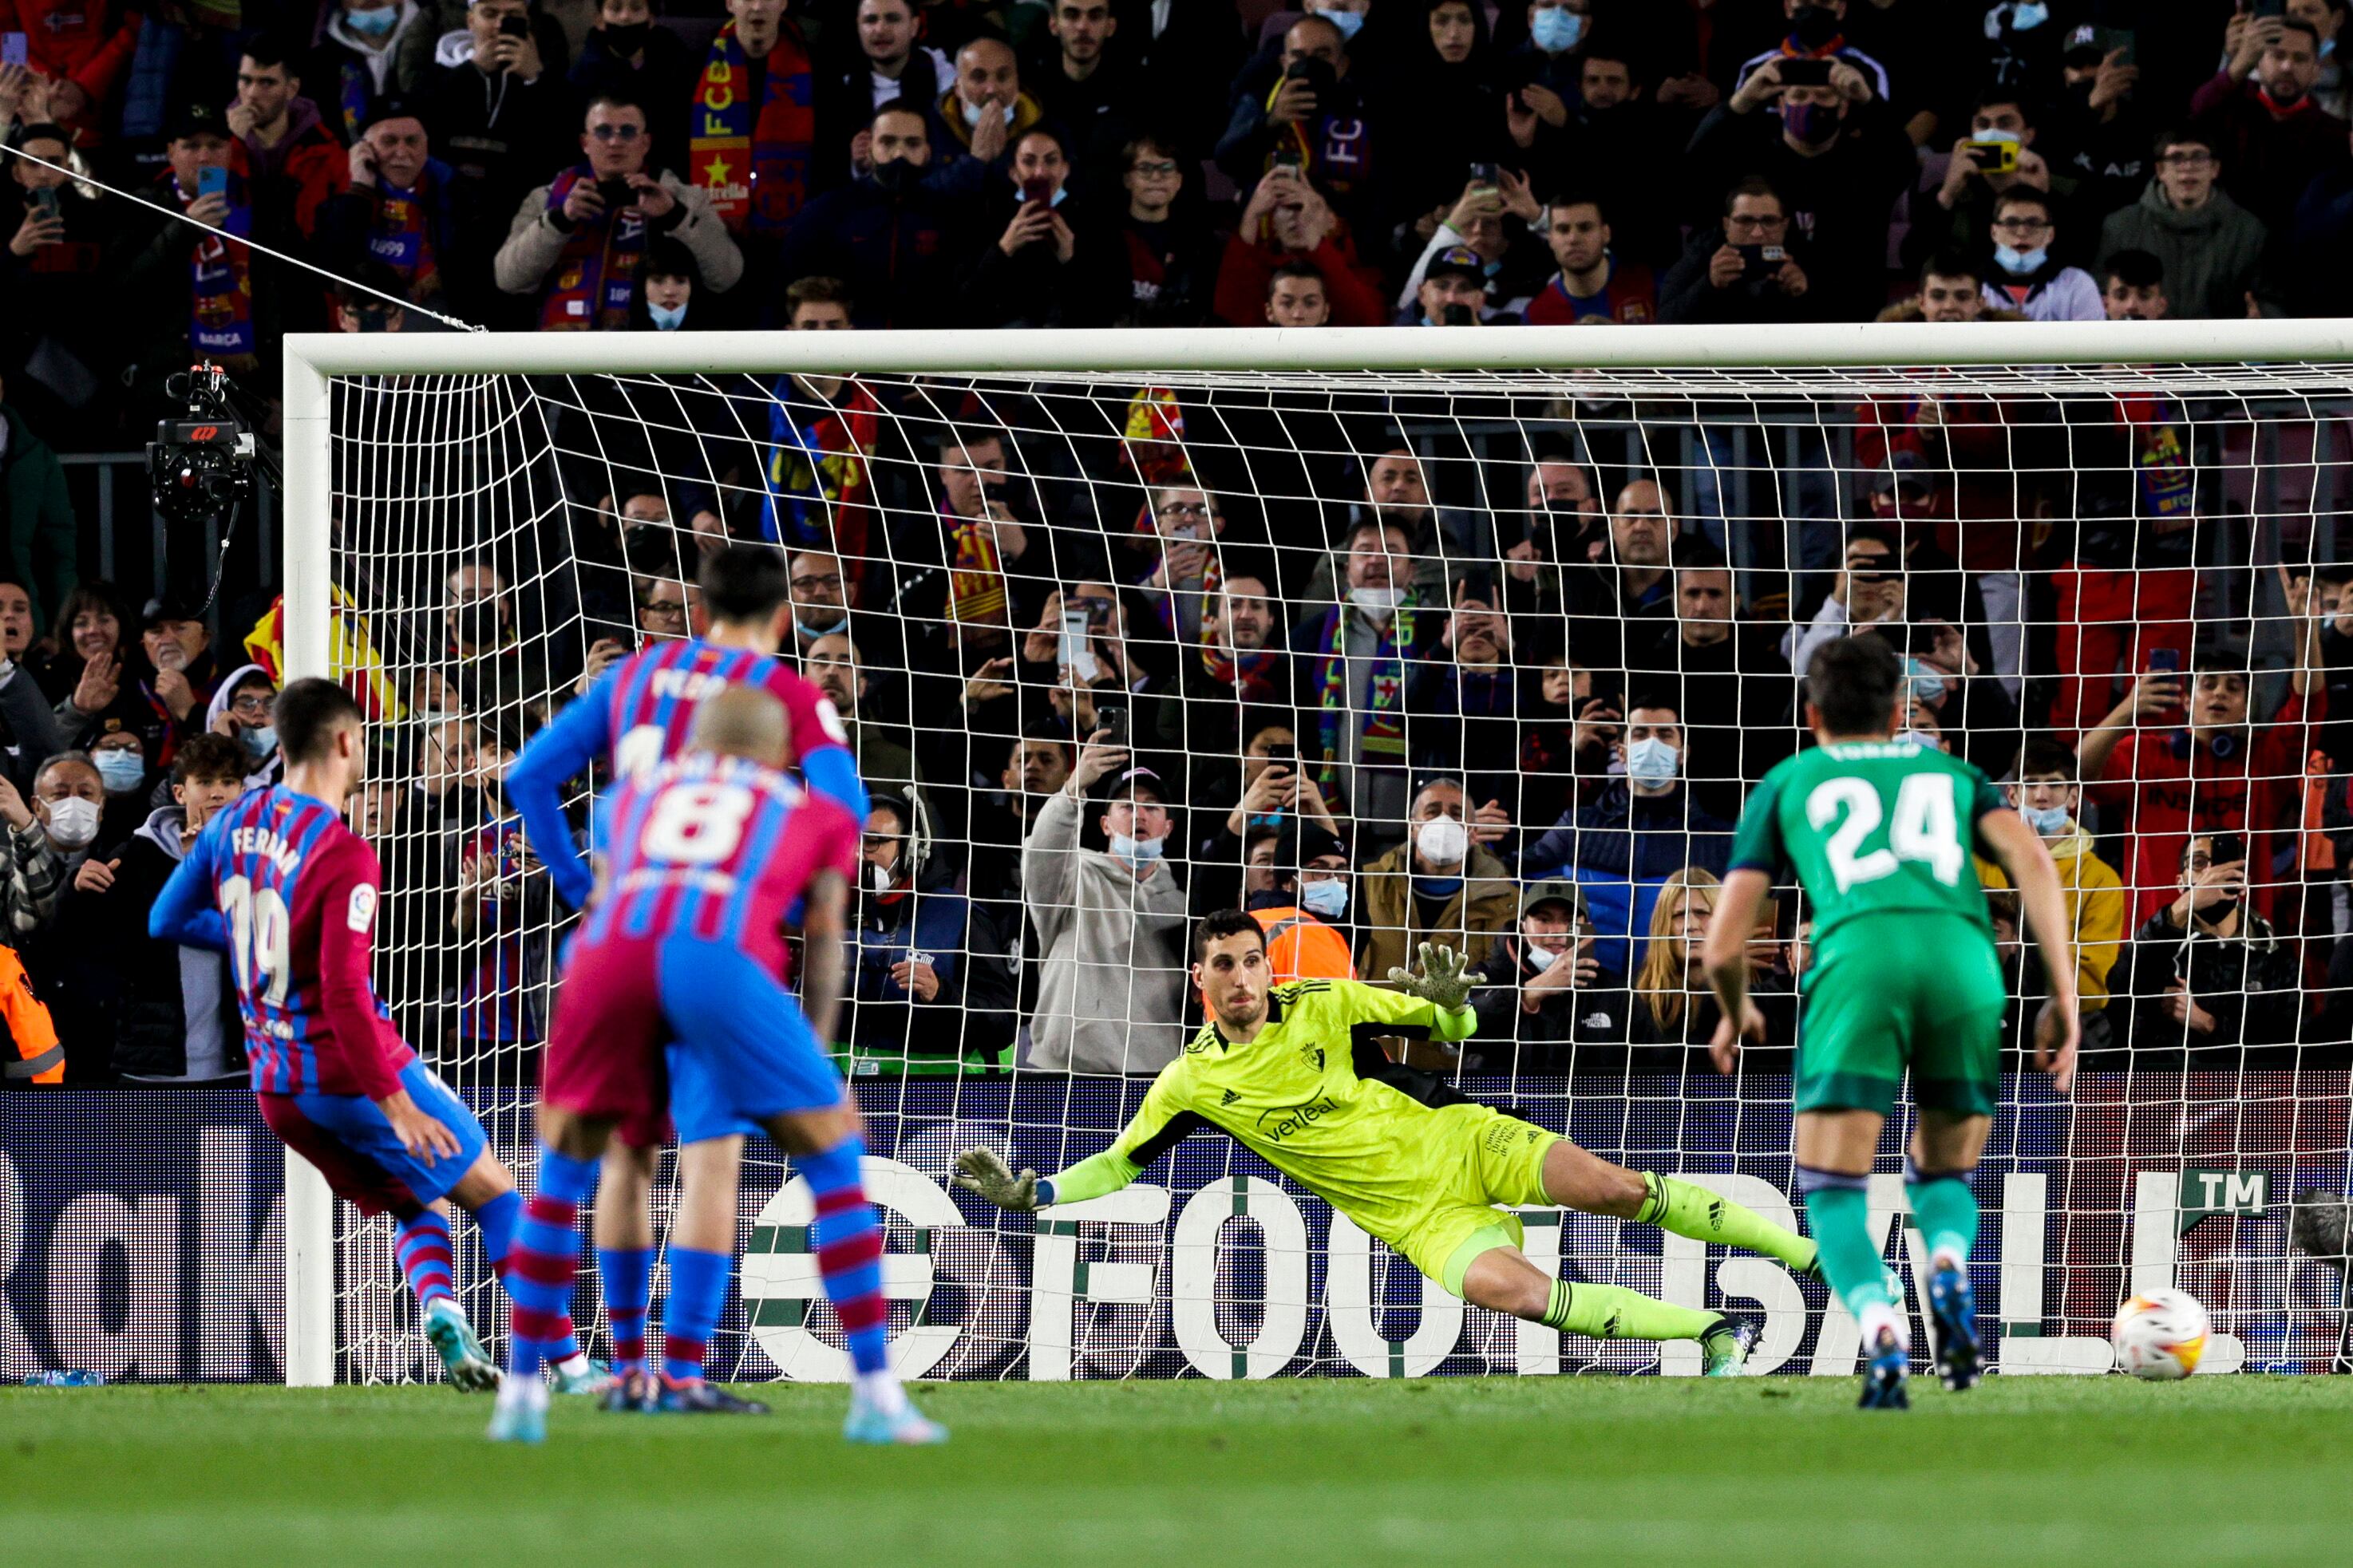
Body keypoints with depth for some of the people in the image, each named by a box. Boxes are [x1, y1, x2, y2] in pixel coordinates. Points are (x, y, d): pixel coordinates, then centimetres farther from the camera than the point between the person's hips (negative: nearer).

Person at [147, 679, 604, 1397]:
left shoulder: (232, 823, 2)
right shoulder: (345, 857, -20)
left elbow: (166, 921, 14)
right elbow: (343, 994, -25)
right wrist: (395, 1104, -22)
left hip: (277, 1088, 7)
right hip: (355, 1070, -7)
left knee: (421, 1209, 18)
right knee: (494, 1192, 8)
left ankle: (438, 1310, -12)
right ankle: (568, 1361, 3)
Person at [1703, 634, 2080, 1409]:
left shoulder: (1786, 784, 28)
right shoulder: (1947, 771, 32)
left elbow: (1724, 945, 22)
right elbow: (2032, 859, 11)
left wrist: (1735, 1015, 44)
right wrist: (2064, 996, 9)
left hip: (1859, 953, -2)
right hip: (1963, 956, 2)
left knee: (1832, 1191, 3)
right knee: (1944, 1175, 21)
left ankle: (1883, 1337, -27)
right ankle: (1948, 1270, -14)